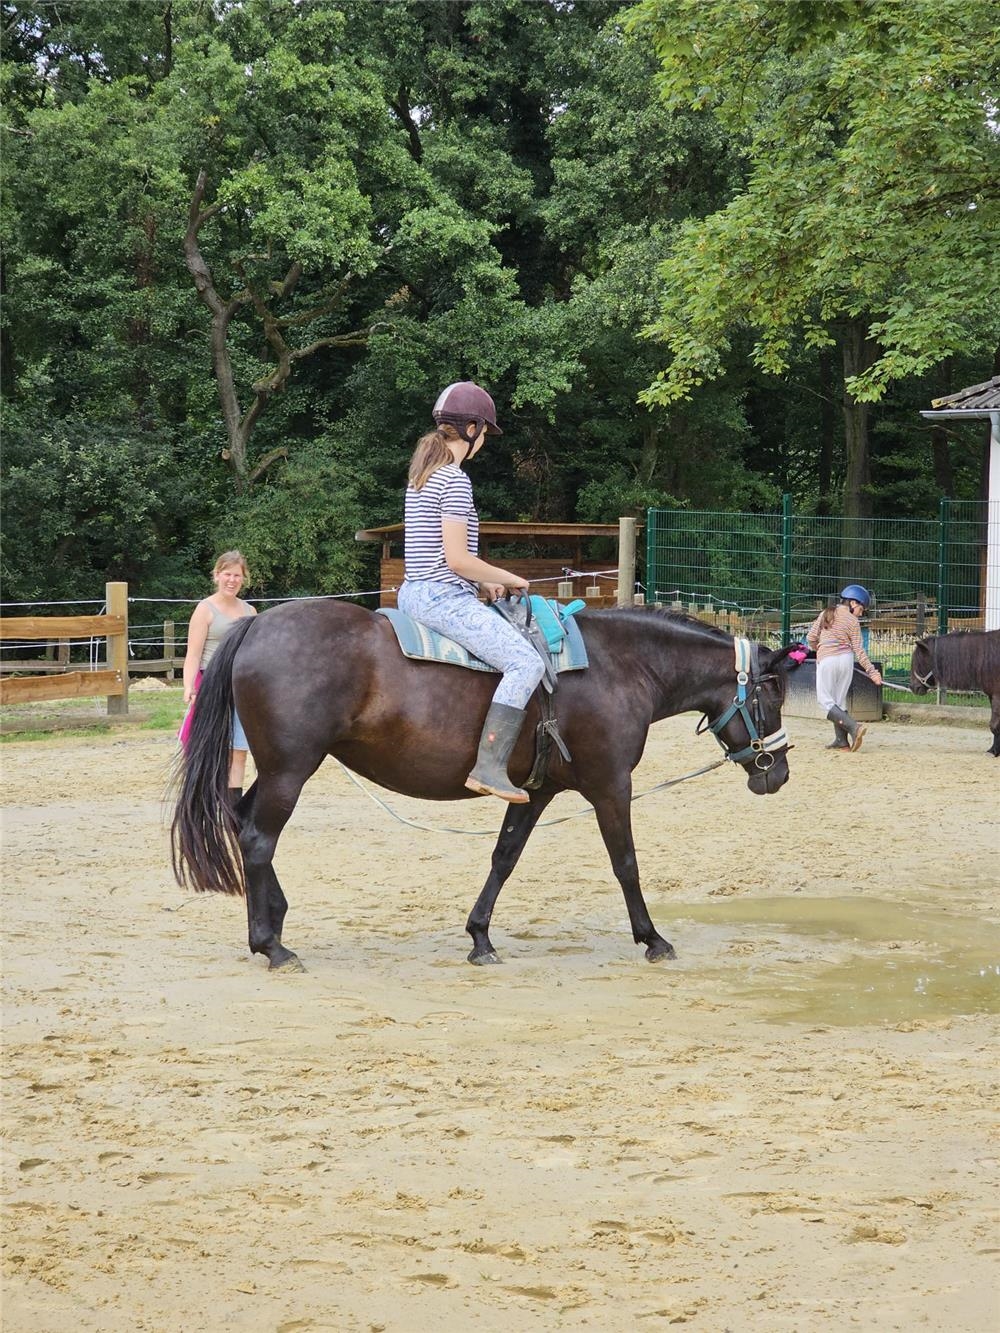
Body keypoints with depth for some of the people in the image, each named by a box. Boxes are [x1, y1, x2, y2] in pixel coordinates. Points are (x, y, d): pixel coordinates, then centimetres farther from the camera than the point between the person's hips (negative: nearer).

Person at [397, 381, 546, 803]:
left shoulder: (422, 474, 15)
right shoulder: (455, 480, -14)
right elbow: (457, 557, -18)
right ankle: (489, 767, -26)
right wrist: (509, 579, -5)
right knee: (526, 663, -17)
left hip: (414, 593, 11)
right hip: (444, 598, -10)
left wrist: (483, 583, 15)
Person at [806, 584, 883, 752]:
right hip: (846, 659, 1)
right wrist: (871, 671, -4)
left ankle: (854, 727, -18)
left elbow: (811, 638, 6)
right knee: (839, 700, 11)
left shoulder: (825, 614, 5)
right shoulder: (852, 621, -1)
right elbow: (859, 650, -6)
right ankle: (841, 740, 8)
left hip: (826, 661, -1)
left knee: (826, 701, 0)